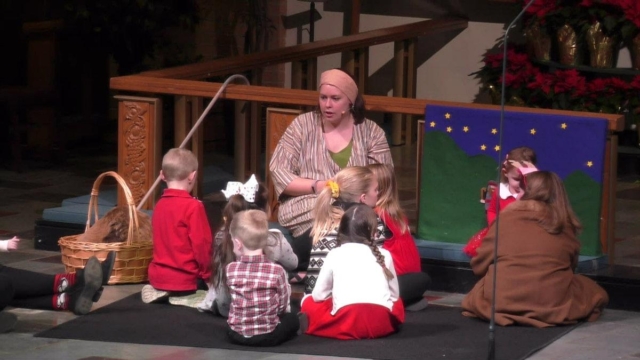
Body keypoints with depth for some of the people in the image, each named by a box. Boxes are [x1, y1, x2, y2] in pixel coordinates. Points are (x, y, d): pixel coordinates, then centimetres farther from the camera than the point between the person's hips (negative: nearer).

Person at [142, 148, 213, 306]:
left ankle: (158, 291, 7)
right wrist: (206, 274, 0)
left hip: (158, 276, 7)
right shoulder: (193, 206, -16)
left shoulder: (159, 204, 6)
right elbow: (201, 244, -14)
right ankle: (184, 297, -9)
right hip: (184, 278, -7)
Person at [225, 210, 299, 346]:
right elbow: (282, 307, -4)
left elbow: (235, 300, 3)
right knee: (292, 319, 27)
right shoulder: (277, 270, -14)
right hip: (267, 336, -1)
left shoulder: (230, 269, -9)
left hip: (236, 335, 1)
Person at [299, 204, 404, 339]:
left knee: (308, 303, 24)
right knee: (397, 303, 35)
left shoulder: (335, 255, 14)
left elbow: (318, 295, 15)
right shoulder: (384, 255, 18)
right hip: (382, 323, 1)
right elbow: (394, 295, 22)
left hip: (347, 323, -1)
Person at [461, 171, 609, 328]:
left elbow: (479, 266, 11)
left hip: (500, 302, 1)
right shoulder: (566, 226, 5)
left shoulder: (506, 218, 3)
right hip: (552, 306, -1)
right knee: (595, 293, 27)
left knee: (476, 295, 36)